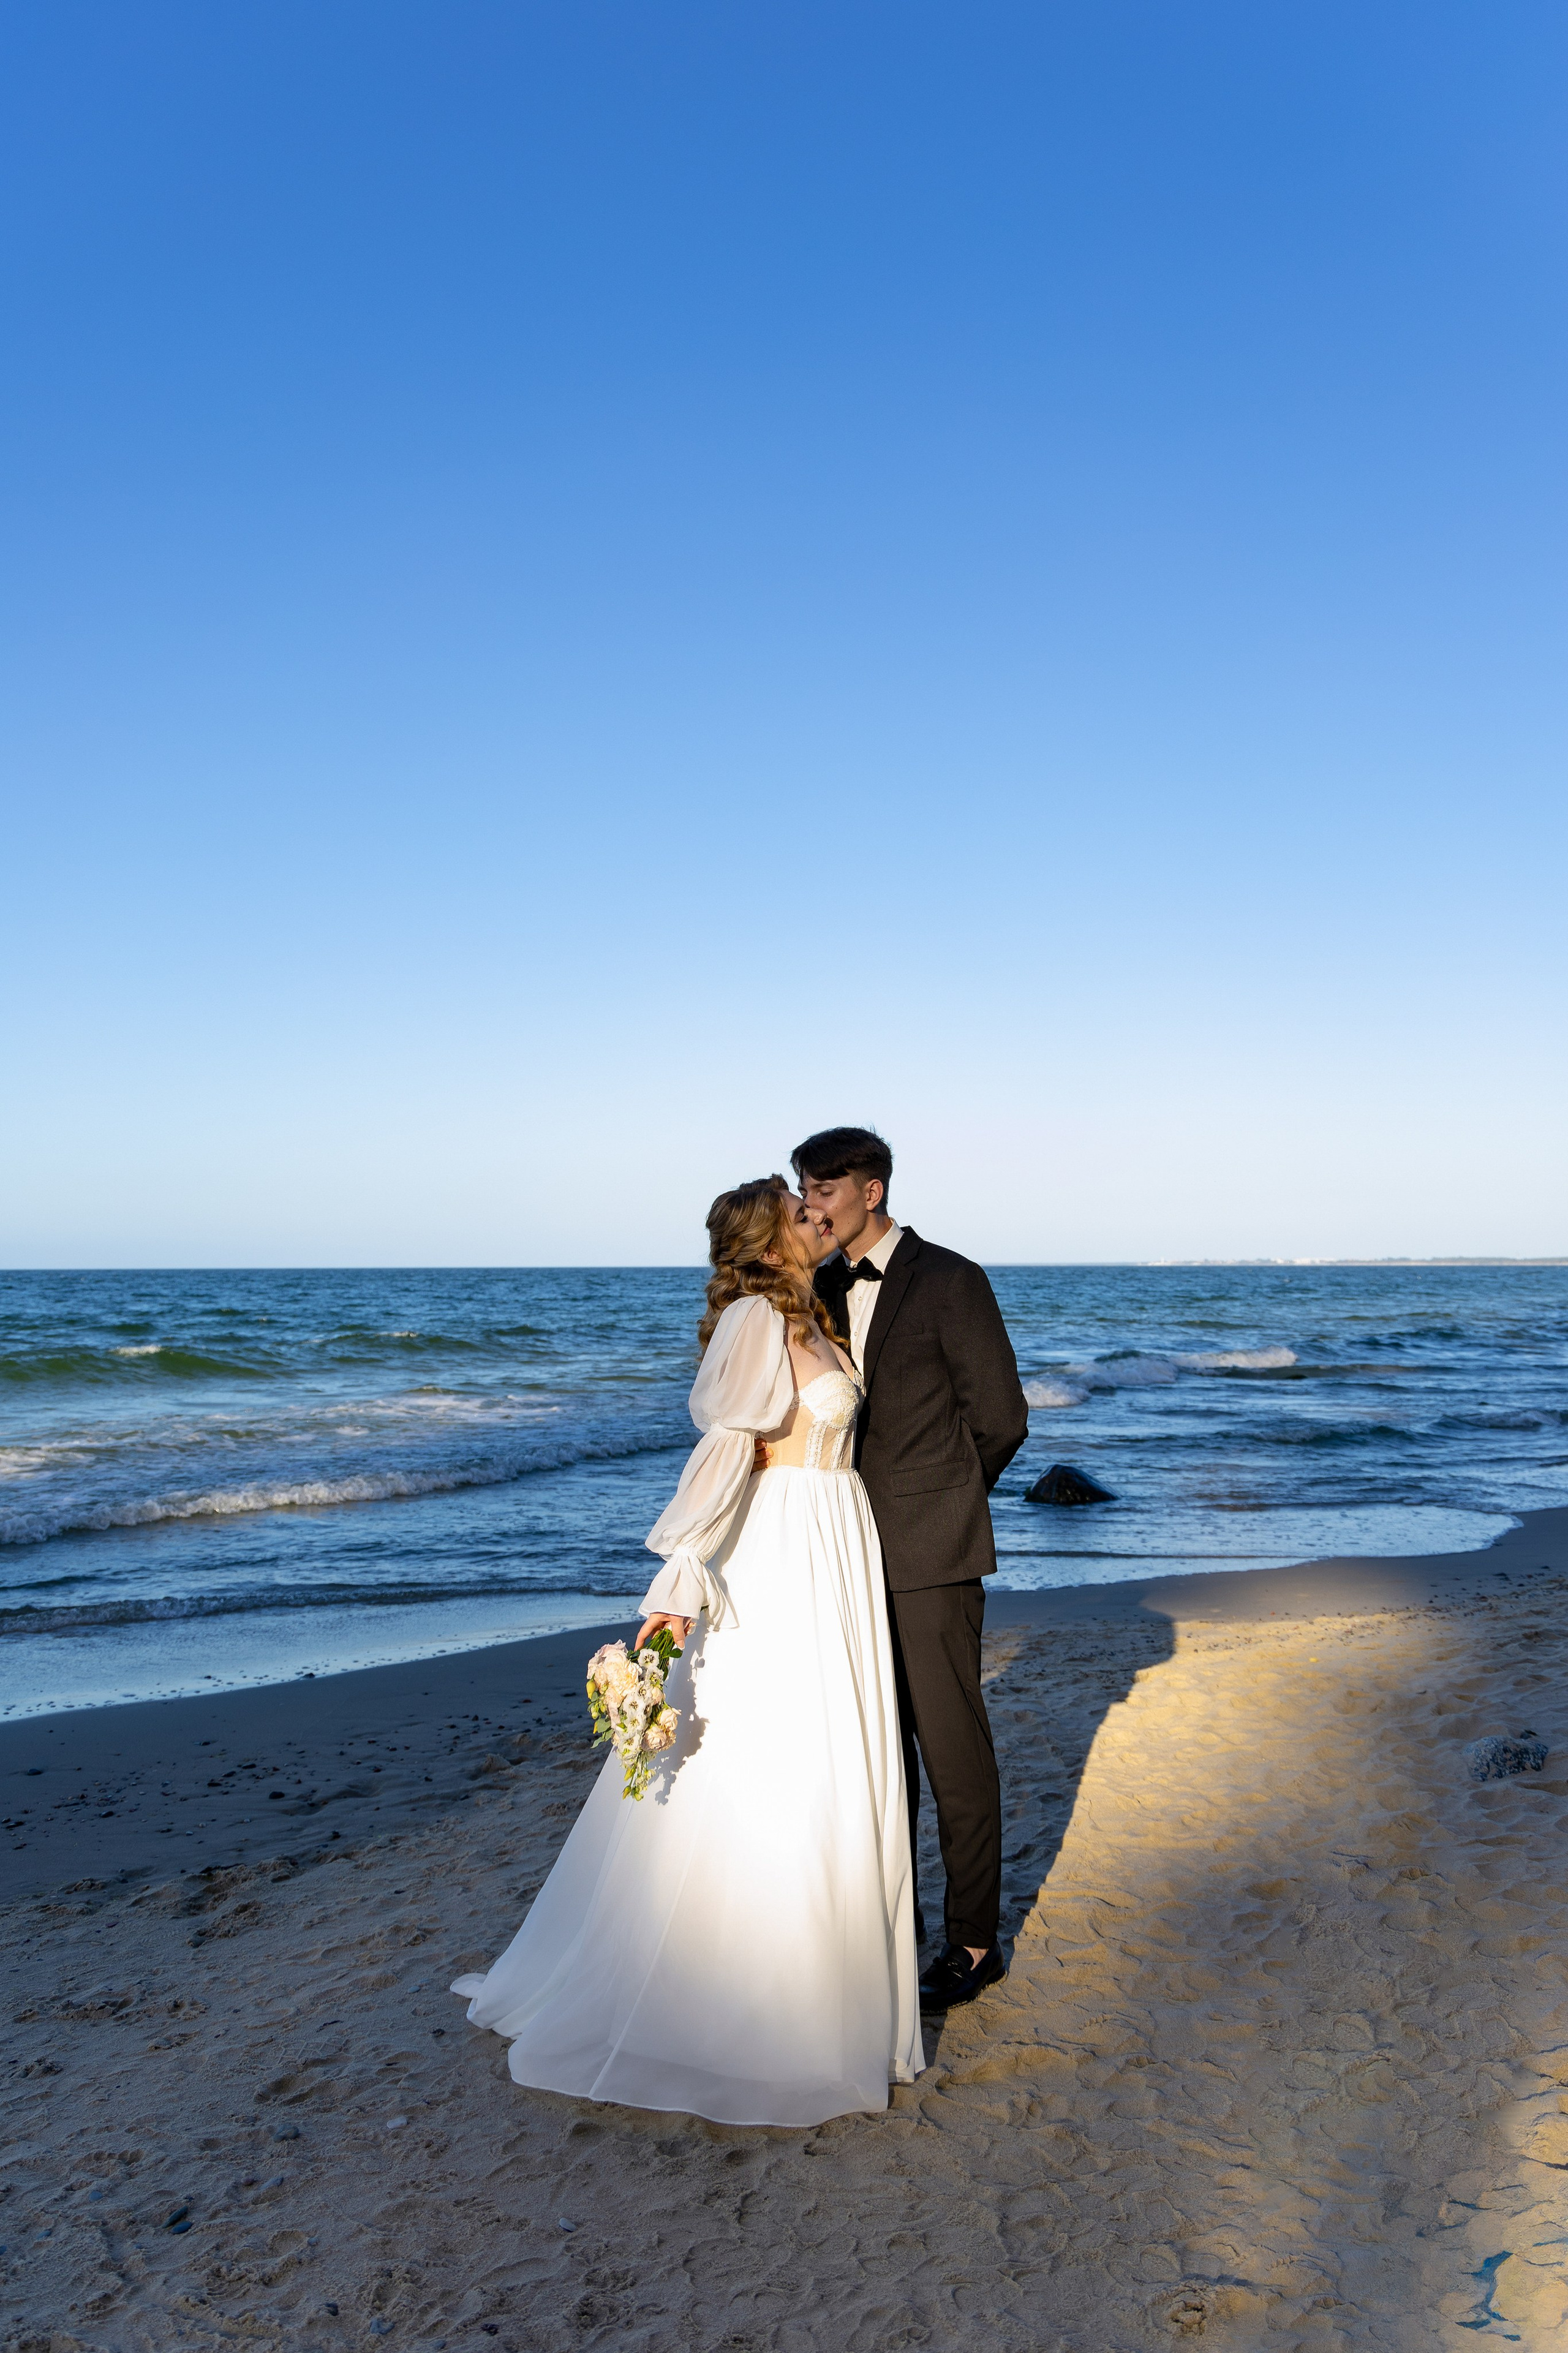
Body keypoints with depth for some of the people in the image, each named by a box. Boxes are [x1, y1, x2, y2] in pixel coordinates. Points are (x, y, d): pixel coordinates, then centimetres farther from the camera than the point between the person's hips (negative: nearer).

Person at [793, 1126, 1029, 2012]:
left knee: (955, 1750, 3)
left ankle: (975, 1941, 18)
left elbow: (1001, 1420, -7)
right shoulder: (823, 1288, 9)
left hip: (930, 1556, -6)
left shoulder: (950, 1281, -9)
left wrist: (935, 1507, 4)